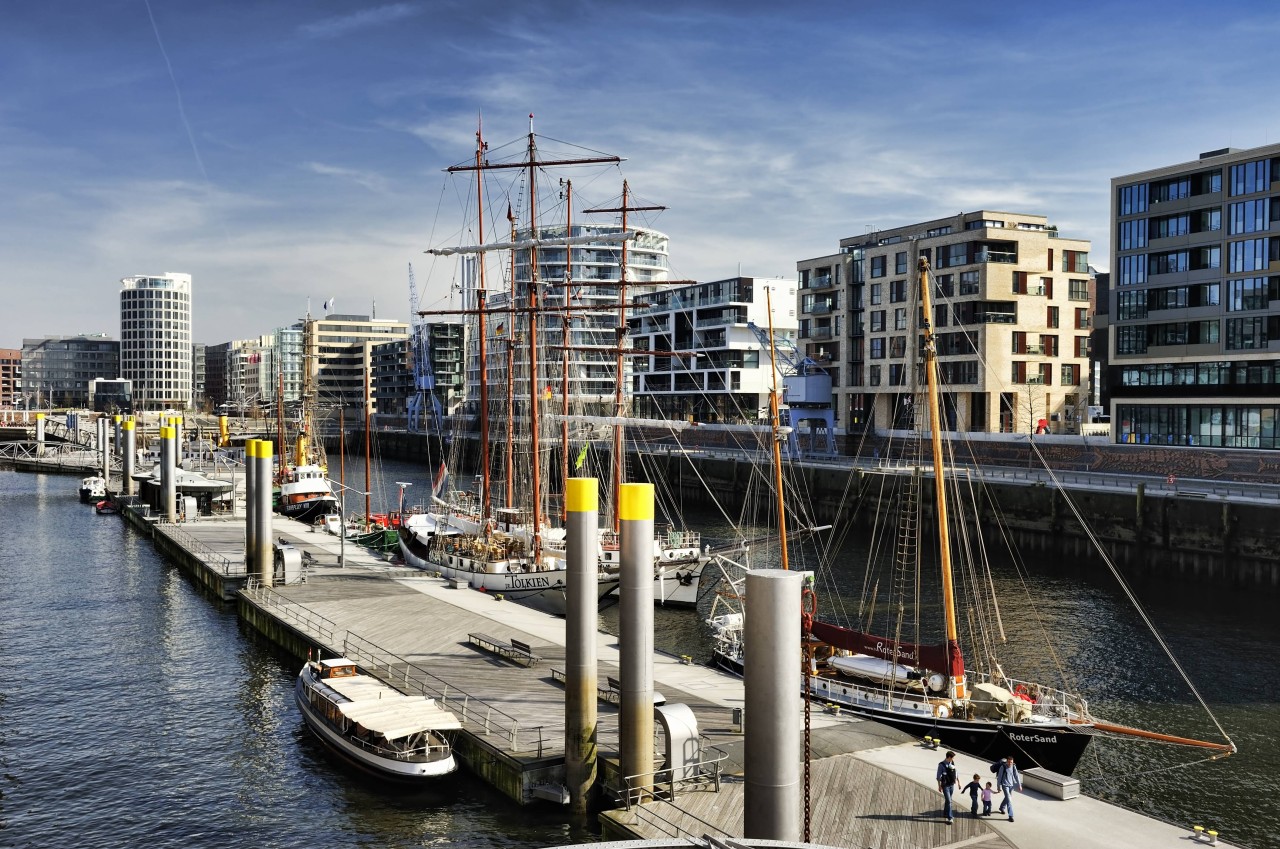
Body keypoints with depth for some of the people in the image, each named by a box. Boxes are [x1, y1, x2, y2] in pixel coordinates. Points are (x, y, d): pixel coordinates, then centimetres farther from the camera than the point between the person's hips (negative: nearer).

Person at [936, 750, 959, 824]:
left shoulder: (952, 763, 2)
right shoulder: (941, 765, -15)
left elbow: (956, 773, 12)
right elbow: (938, 776, -11)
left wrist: (958, 782, 11)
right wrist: (939, 786, -10)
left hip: (952, 785, 6)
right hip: (945, 785, -6)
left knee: (948, 800, 18)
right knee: (948, 801, -9)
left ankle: (945, 813, 35)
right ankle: (949, 818, -6)